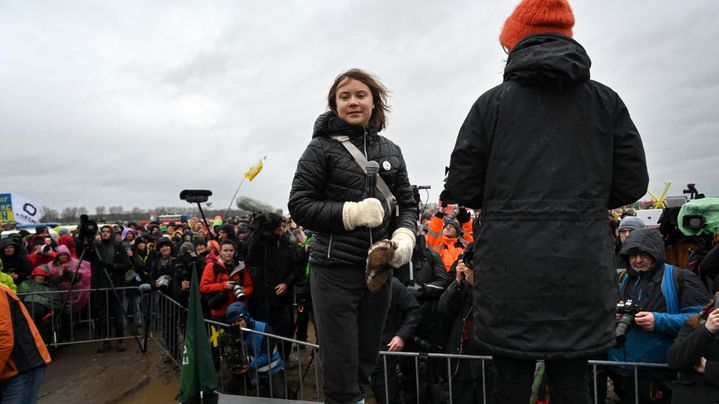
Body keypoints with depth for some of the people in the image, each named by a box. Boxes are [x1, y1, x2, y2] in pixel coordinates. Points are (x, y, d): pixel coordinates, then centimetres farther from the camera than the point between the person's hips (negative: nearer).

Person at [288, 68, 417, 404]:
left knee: (366, 360, 17)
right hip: (335, 269, -4)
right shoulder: (322, 147, -3)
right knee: (341, 367, 4)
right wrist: (352, 212, -18)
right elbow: (299, 205, -6)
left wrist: (405, 235, -9)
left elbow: (407, 205, 12)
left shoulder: (390, 150, 9)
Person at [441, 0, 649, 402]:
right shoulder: (606, 101, 6)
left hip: (511, 269, -2)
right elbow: (633, 182, 7)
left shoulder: (492, 102, -1)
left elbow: (461, 189, -2)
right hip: (582, 268, 2)